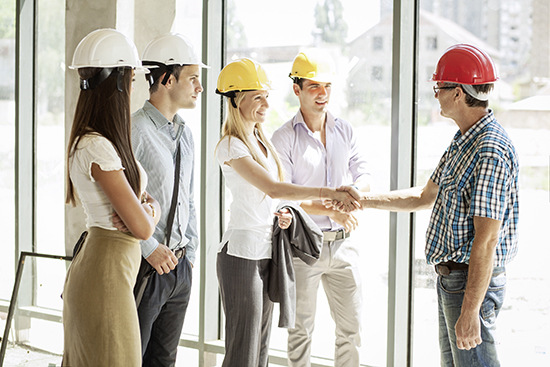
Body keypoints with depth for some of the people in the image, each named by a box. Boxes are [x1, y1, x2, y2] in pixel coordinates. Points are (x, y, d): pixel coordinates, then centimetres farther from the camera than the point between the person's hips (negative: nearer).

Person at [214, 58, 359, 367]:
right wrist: (329, 193, -29)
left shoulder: (261, 140, 13)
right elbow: (273, 188, -24)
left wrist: (280, 212, 3)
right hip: (242, 253, -8)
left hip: (267, 249, 8)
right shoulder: (231, 146, -14)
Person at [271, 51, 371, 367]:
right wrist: (331, 210, -20)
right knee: (301, 328, 7)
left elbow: (364, 175, 10)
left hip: (343, 243, 4)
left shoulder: (344, 130, 9)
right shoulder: (284, 138, -6)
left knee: (352, 326, 9)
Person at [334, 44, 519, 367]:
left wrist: (470, 312, -27)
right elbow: (425, 197, 24)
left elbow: (486, 240, -26)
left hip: (472, 283, -11)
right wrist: (364, 200, 21)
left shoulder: (490, 151, -23)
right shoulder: (463, 142, 11)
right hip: (451, 278, 11)